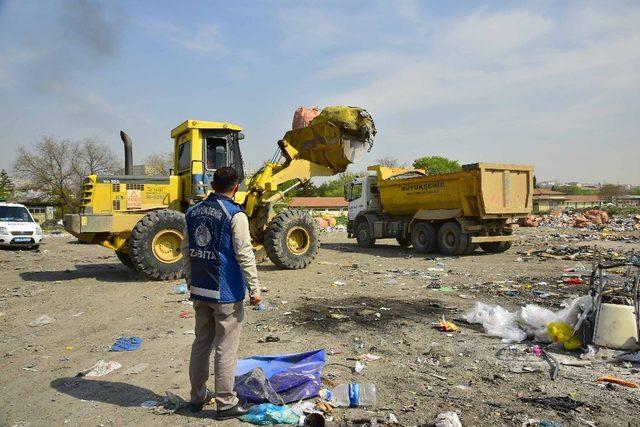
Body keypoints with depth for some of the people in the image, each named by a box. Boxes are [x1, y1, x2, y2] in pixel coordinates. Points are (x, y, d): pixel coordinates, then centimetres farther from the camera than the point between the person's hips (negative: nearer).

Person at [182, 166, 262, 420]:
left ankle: (198, 397, 29)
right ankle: (226, 404, 13)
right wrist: (254, 288, -10)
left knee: (201, 344, 18)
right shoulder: (235, 215, -14)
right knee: (226, 349, 3)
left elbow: (186, 250, 12)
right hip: (226, 293, -6)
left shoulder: (193, 212, 6)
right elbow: (245, 255, -16)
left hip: (199, 291, 7)